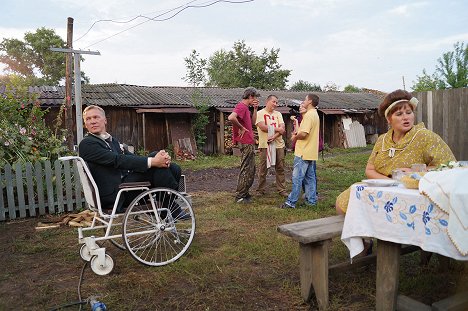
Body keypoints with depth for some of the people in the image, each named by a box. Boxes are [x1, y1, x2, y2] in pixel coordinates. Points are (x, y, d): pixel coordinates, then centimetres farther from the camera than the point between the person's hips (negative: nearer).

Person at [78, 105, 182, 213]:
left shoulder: (112, 141, 23)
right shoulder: (86, 144, -4)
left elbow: (132, 157, 11)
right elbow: (118, 160, -16)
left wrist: (161, 157, -9)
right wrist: (152, 162, -23)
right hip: (113, 194, -8)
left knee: (174, 169, -8)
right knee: (159, 169, -23)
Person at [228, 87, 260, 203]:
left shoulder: (245, 107, 16)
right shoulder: (241, 106, -16)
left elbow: (252, 122, 21)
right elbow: (231, 118, -34)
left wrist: (255, 109, 10)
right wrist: (241, 128, -21)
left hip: (249, 143, 10)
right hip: (245, 143, -10)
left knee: (251, 169, 17)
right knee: (246, 170, -5)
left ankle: (244, 193, 25)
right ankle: (240, 196, 3)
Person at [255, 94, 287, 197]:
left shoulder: (278, 114, 14)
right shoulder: (260, 113, 0)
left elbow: (282, 129, 3)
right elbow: (263, 127, -14)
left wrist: (274, 136, -15)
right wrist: (277, 129, -6)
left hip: (279, 144, 4)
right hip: (265, 145, -4)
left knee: (280, 168, 6)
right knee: (263, 169, 2)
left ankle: (281, 190, 14)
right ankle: (260, 190, 14)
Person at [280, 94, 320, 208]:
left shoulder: (308, 115, -16)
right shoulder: (315, 115, 17)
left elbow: (303, 134, -25)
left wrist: (295, 137, -6)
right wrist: (297, 134, 5)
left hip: (303, 153, -10)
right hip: (311, 152, 10)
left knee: (297, 177, -6)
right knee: (310, 177, 13)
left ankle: (291, 202, -2)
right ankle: (311, 200, 18)